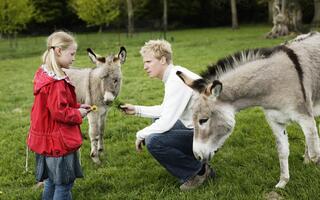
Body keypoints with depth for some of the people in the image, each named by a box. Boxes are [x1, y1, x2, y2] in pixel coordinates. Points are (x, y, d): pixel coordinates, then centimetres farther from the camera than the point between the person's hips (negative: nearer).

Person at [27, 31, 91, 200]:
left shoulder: (45, 75, 6)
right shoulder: (56, 83, -24)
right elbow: (60, 112, -25)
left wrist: (77, 107, 6)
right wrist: (78, 114, -9)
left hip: (46, 139, 10)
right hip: (58, 142, -10)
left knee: (52, 180, 21)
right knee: (64, 183, 1)